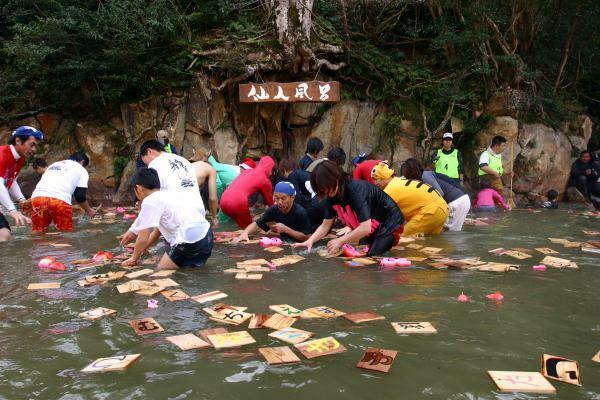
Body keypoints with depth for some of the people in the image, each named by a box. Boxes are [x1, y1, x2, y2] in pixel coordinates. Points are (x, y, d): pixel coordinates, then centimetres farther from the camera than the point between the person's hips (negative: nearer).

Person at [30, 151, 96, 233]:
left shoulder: (53, 165, 34)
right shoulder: (82, 170, 20)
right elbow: (80, 197, 10)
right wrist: (89, 210, 27)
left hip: (37, 197, 4)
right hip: (60, 200, -4)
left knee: (37, 232, 12)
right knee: (66, 232, 10)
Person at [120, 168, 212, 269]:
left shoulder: (149, 201, -1)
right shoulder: (167, 195, 25)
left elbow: (143, 238, 0)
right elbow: (157, 231, 34)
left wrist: (134, 258, 17)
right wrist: (139, 250, 44)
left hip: (189, 243, -9)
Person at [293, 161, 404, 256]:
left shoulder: (356, 190, -32)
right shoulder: (332, 196, -7)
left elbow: (365, 227, -36)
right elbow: (325, 226, -2)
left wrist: (340, 241, -31)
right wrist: (310, 241, -17)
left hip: (389, 224, -8)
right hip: (370, 230, 8)